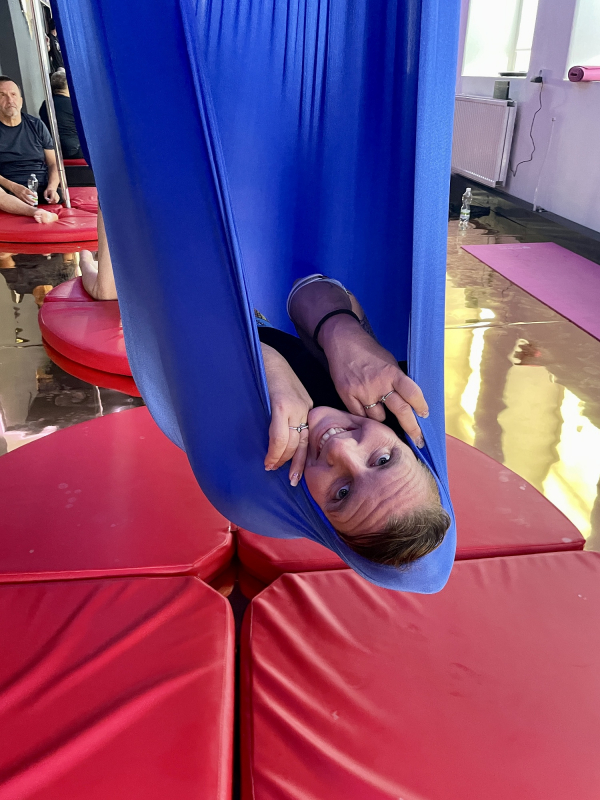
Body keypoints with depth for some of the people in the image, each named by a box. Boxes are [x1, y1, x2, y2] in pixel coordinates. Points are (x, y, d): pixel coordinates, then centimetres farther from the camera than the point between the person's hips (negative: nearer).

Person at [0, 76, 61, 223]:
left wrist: (52, 187, -7)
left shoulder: (36, 125, 16)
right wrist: (14, 188, -17)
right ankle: (40, 214, -51)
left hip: (43, 191, 3)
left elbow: (53, 163, 14)